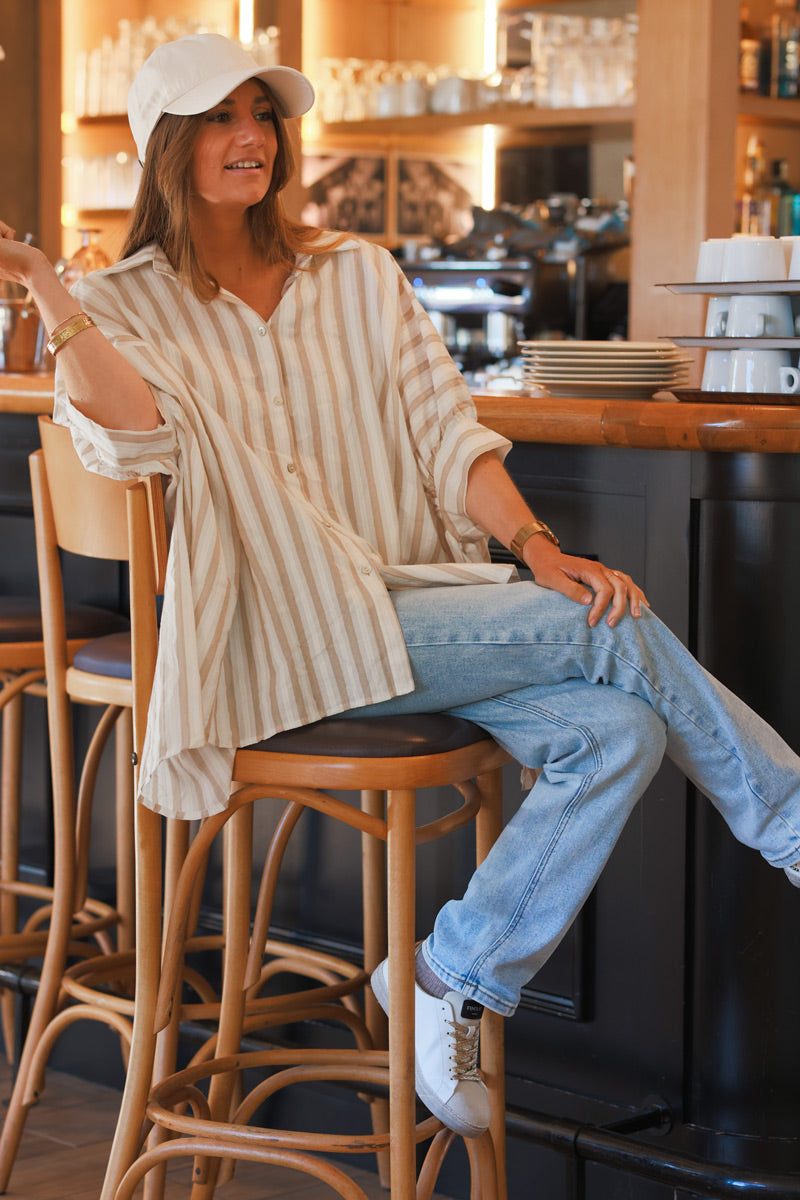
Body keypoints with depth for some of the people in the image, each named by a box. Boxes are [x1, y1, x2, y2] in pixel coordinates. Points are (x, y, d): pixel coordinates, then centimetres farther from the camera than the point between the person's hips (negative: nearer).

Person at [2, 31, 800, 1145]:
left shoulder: (359, 275, 15)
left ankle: (453, 982, -7)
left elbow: (447, 431, 9)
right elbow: (135, 434, -19)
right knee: (618, 632, -20)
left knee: (617, 733, -21)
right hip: (296, 631, -5)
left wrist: (534, 544, -8)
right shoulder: (124, 309, 3)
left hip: (427, 593, 6)